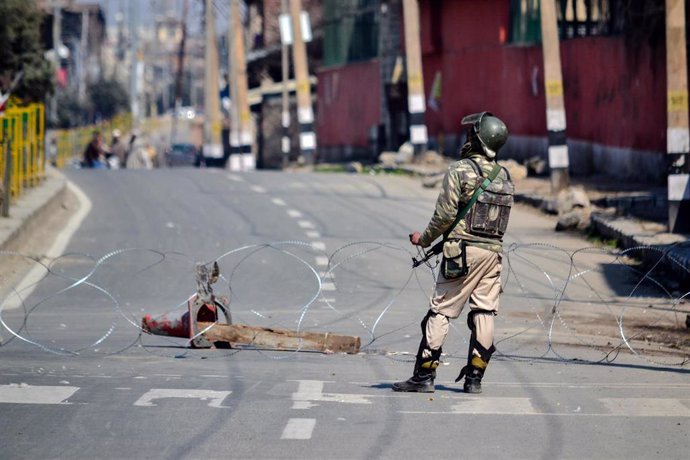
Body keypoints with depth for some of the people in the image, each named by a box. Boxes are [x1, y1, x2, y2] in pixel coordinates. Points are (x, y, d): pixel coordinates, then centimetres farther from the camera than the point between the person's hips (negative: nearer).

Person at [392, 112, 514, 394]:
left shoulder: (460, 170, -8)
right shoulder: (504, 177, 11)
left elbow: (445, 214, -12)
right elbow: (501, 219, 14)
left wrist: (425, 239, 4)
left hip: (464, 251, -5)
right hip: (494, 250, 5)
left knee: (440, 312, -1)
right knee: (484, 313, 6)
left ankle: (424, 376, -2)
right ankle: (474, 378, 5)